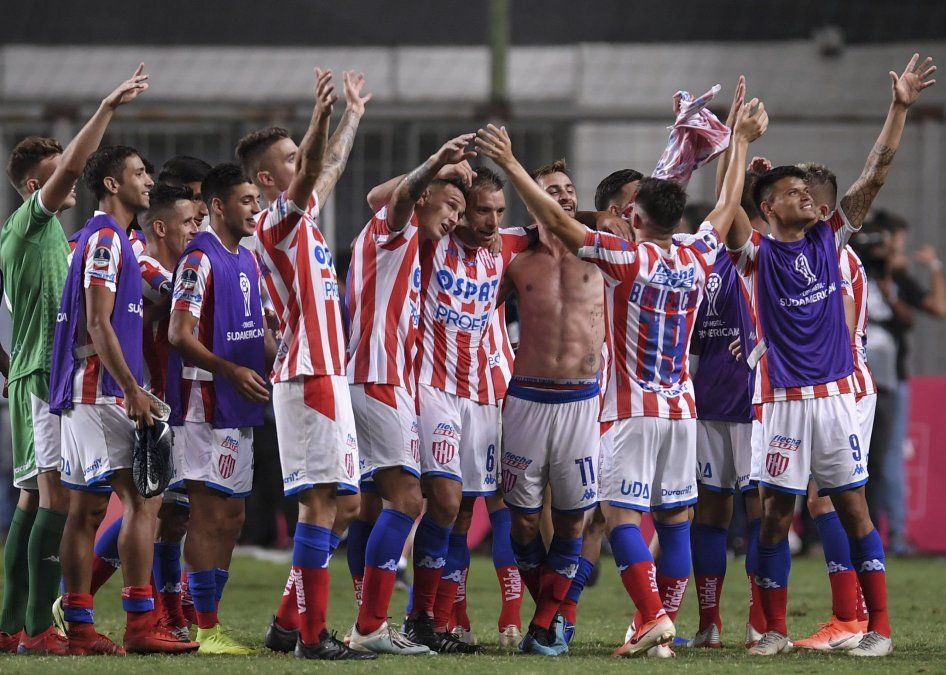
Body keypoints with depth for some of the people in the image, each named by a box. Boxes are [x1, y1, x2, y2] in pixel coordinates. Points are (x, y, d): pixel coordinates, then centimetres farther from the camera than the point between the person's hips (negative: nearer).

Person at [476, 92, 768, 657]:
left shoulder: (627, 259, -11)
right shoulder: (698, 259, 4)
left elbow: (557, 219, -15)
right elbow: (727, 207, 21)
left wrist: (511, 165, -11)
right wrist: (741, 143, 34)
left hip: (634, 409, -6)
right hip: (682, 407, 6)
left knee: (621, 514, -7)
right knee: (675, 516, 6)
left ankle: (654, 616, -22)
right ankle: (658, 624, 7)